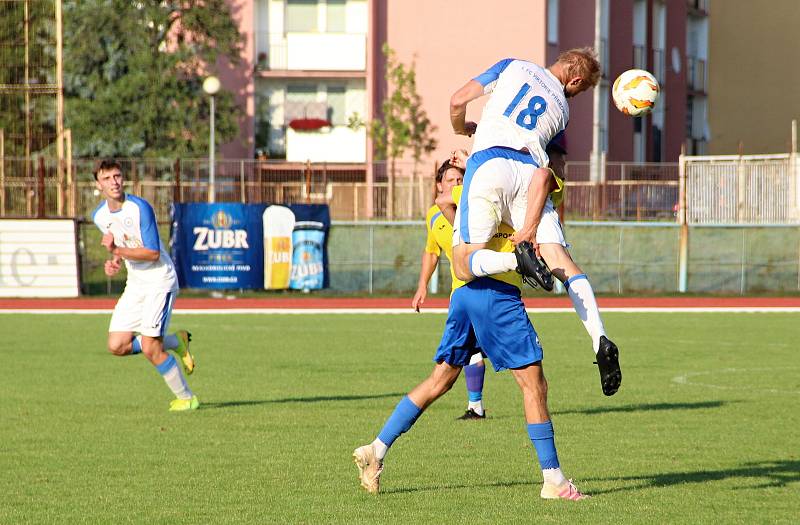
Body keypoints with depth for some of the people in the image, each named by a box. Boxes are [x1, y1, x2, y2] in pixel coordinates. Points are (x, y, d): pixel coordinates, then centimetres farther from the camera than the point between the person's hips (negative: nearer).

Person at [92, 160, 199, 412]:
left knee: (149, 348, -15)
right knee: (117, 346, -2)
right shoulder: (99, 216, 4)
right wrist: (115, 262, 2)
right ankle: (175, 341, 19)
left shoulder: (140, 208, -18)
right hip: (135, 284, 7)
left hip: (159, 281, -7)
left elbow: (153, 253, -21)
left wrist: (117, 251, -26)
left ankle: (186, 398, 3)